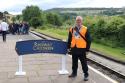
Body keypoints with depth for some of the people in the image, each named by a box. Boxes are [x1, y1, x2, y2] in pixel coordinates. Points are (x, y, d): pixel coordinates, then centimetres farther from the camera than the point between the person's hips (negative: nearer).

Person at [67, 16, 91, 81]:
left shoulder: (85, 29, -3)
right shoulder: (72, 29, 6)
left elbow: (88, 40, -2)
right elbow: (69, 39, 14)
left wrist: (87, 49, -5)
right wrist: (68, 47, 11)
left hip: (82, 49, -3)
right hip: (74, 49, 4)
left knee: (84, 63, 3)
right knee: (74, 62, 16)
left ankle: (86, 75, 14)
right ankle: (74, 73, 31)